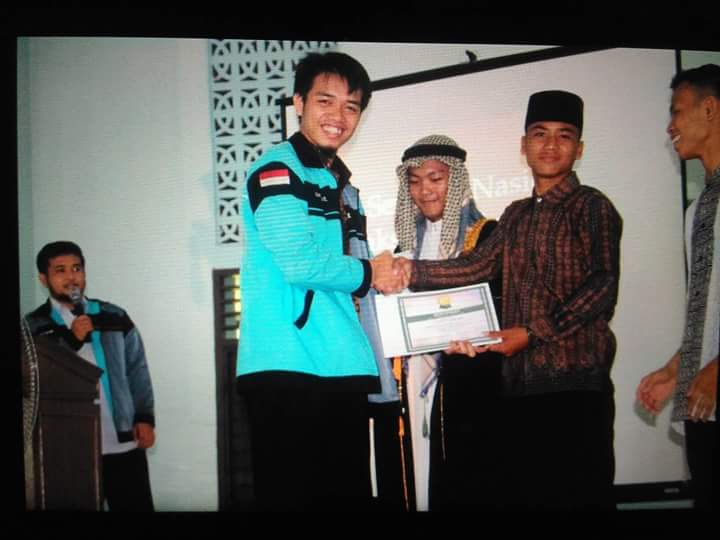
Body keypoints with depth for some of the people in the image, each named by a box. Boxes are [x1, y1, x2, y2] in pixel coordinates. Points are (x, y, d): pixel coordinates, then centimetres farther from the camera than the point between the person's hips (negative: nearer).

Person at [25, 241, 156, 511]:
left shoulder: (114, 317, 9)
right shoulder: (34, 327, 4)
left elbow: (137, 370, 12)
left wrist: (145, 417, 2)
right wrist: (71, 339, -15)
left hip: (124, 442, 2)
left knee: (138, 507, 2)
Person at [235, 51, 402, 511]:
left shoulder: (343, 186, 20)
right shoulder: (276, 171, -5)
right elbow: (299, 262, -17)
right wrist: (368, 274, -2)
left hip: (344, 370, 8)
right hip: (287, 368, -8)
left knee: (349, 495, 11)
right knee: (291, 497, -2)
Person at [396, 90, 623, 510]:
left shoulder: (591, 207, -1)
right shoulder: (517, 214, 19)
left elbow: (602, 286, -11)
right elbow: (480, 265, 8)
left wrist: (534, 332, -17)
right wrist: (411, 271, -3)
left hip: (575, 380, -6)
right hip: (521, 380, 6)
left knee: (576, 494, -4)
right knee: (521, 490, 11)